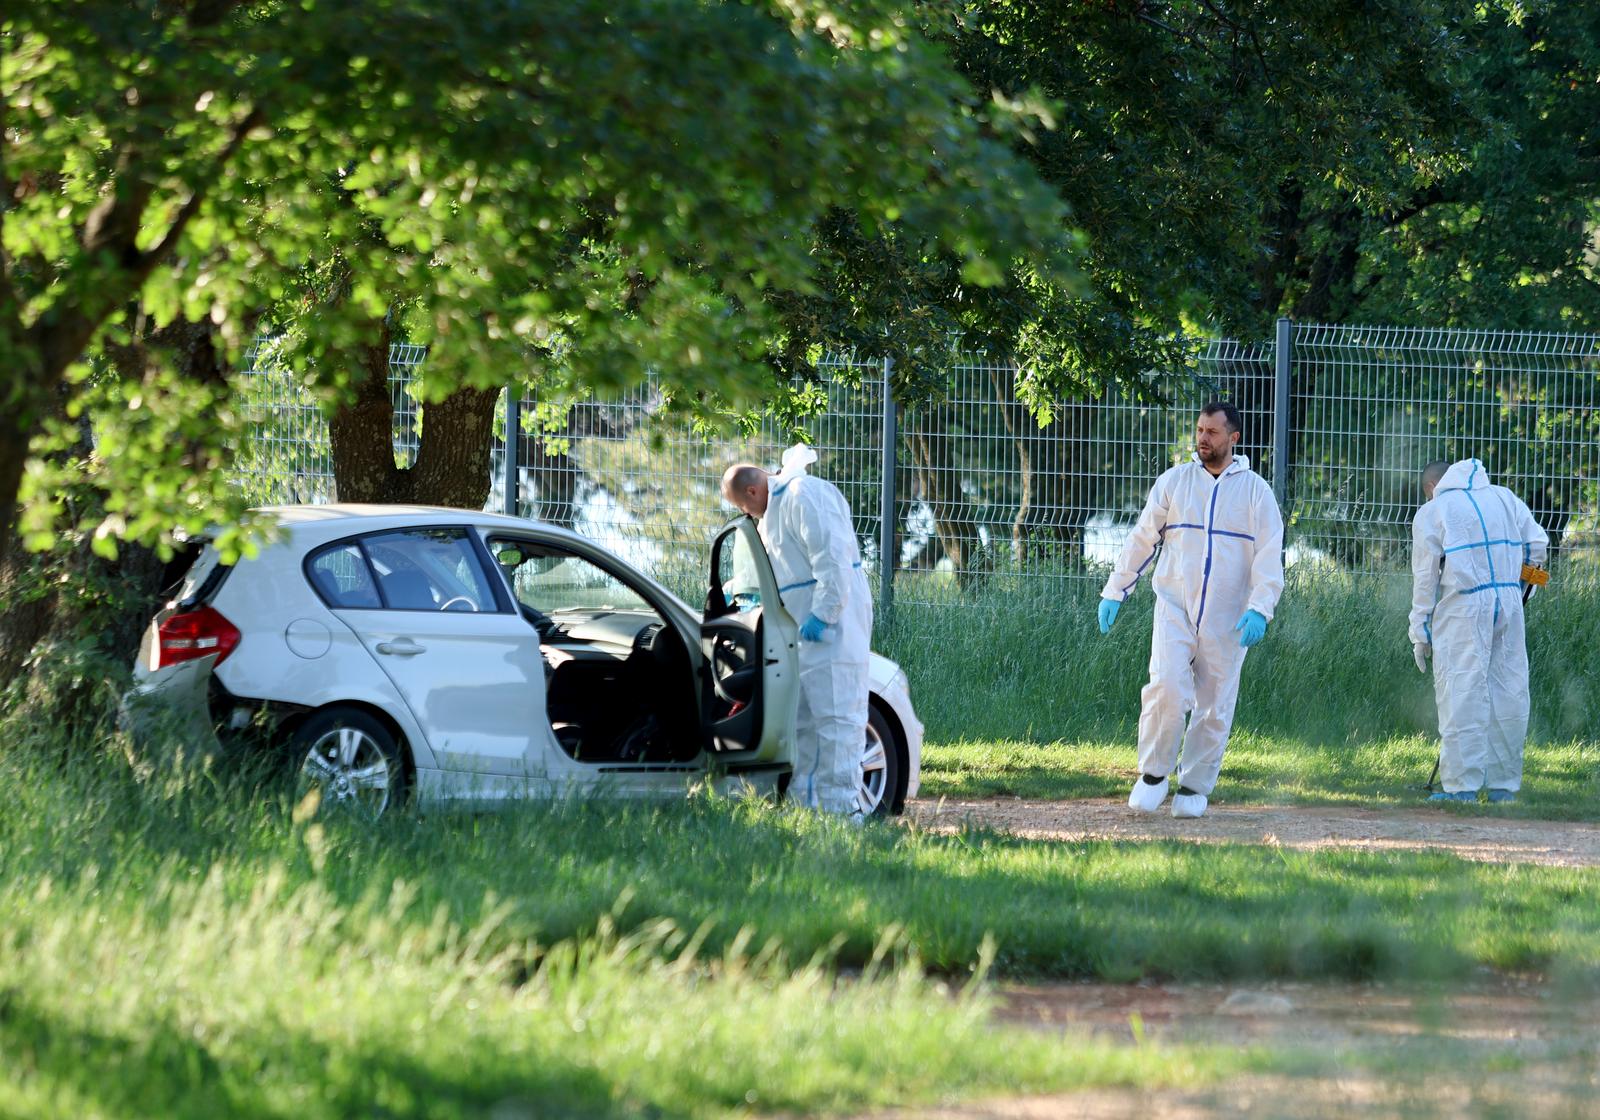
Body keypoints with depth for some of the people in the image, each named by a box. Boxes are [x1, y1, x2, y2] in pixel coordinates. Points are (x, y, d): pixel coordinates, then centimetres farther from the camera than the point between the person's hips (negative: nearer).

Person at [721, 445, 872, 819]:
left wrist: (823, 615, -23)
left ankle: (843, 806, -13)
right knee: (802, 721, 14)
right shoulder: (777, 505, 19)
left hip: (832, 629, -11)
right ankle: (803, 800, 20)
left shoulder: (806, 497, -14)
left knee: (835, 718, -12)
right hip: (802, 633, 11)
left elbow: (833, 558, -22)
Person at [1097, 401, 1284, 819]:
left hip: (1226, 620, 0)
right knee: (1166, 688, -19)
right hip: (1174, 609, 0)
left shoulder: (1256, 491, 3)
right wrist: (1114, 592, 8)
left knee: (1215, 706, 2)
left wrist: (1259, 609, -16)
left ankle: (1195, 786, 16)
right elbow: (1142, 539, 13)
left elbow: (1270, 556, -2)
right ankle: (1154, 774, -2)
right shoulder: (1173, 482, 8)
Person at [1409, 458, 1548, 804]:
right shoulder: (1503, 498, 16)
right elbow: (1537, 544, 11)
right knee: (1509, 692, 8)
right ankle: (1505, 784, 11)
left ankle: (1462, 786, -7)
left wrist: (1420, 633, 6)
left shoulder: (1432, 512, 5)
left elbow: (1425, 577, 3)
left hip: (1462, 608, -4)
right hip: (1509, 603, 4)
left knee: (1462, 697, -4)